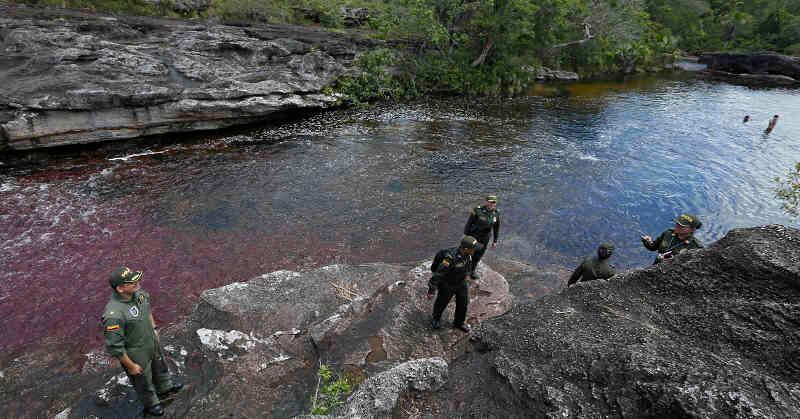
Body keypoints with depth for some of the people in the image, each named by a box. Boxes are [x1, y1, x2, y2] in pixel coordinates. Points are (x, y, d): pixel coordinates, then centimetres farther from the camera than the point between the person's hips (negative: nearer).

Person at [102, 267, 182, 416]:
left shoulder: (137, 293, -17)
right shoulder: (113, 315, -39)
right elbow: (114, 346, -28)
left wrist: (153, 329, 14)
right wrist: (131, 366, -17)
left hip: (152, 341, 7)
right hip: (136, 354, -6)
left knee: (160, 366, 31)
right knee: (144, 381, 23)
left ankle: (165, 389, 61)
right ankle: (150, 404, 52)